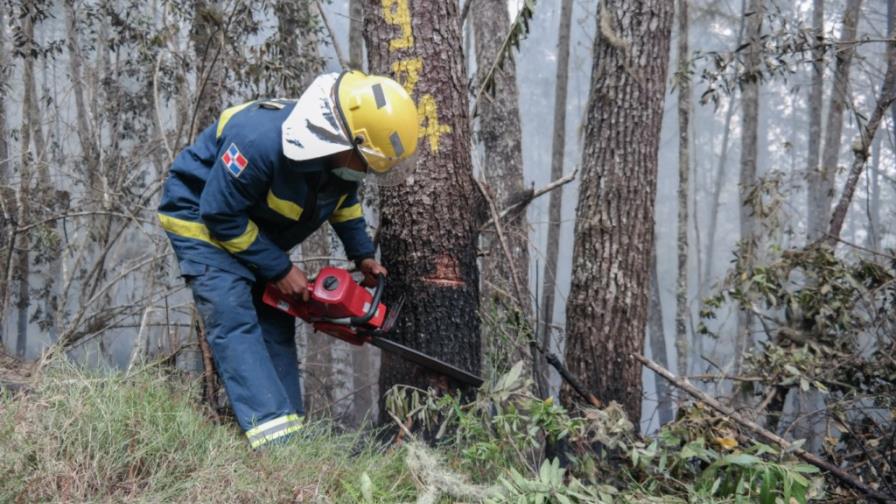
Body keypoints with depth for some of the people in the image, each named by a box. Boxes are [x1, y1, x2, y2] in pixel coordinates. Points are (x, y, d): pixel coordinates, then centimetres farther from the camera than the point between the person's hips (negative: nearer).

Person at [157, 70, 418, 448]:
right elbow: (221, 214, -29)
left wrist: (362, 254, 0)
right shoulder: (260, 140, -39)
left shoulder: (343, 153, -14)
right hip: (202, 220, -8)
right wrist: (279, 270, -23)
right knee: (235, 323, -21)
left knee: (276, 327, 3)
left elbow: (344, 198, 10)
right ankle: (274, 436, -30)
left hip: (258, 231, 8)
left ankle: (292, 429, 4)